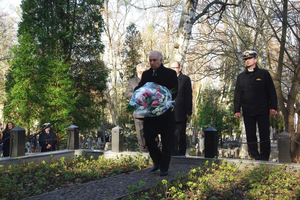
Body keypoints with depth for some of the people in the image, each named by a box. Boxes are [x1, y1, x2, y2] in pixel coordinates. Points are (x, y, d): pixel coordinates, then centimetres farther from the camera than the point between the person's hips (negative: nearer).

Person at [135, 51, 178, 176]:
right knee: (148, 137, 5)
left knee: (166, 141, 4)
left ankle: (164, 168, 18)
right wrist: (138, 90, -18)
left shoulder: (170, 74, -4)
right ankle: (157, 161, 28)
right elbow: (139, 87, 7)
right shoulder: (146, 74, 10)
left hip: (166, 113, -4)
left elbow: (174, 92, -9)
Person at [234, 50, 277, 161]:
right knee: (250, 135, 4)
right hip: (248, 112, 3)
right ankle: (254, 157, 13)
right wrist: (237, 110, 7)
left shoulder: (264, 74, 7)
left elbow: (271, 91, 4)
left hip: (262, 110, -3)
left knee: (264, 134, -2)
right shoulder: (241, 77, 14)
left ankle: (264, 158, 5)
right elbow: (237, 94, 14)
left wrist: (273, 107, -3)